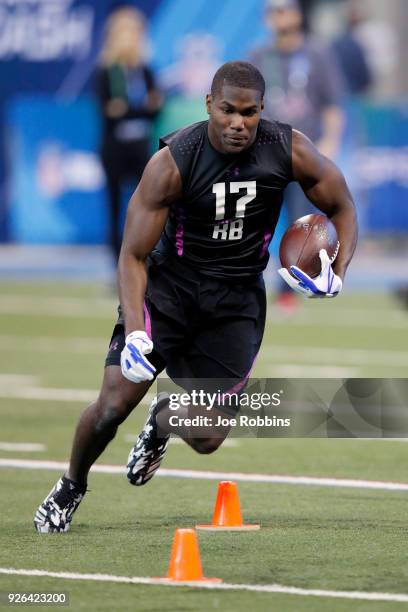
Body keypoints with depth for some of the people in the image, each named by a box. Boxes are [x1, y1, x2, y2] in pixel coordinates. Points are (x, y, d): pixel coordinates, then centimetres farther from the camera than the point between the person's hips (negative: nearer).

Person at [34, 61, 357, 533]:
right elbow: (133, 255, -16)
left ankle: (162, 420, 34)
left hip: (237, 297, 2)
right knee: (114, 405, -14)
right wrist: (135, 332, -30)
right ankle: (71, 487, 17)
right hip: (171, 281, -2)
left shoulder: (290, 151, -14)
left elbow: (342, 208, 4)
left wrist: (337, 275, -15)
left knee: (206, 437, -5)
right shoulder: (172, 163, -21)